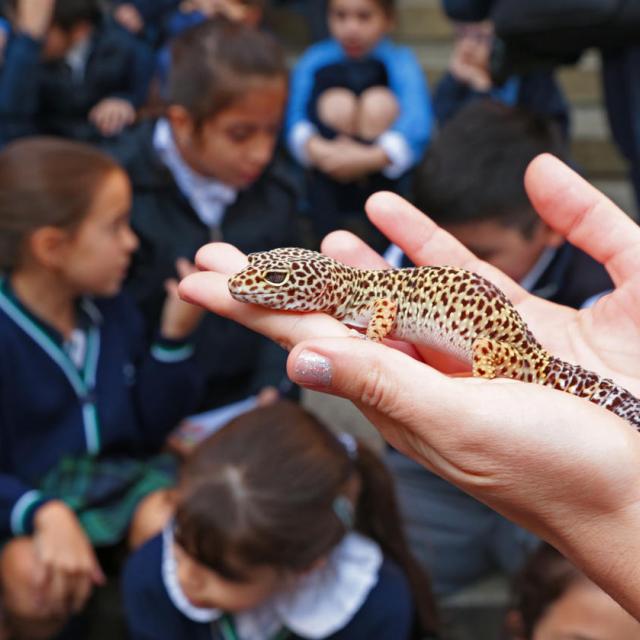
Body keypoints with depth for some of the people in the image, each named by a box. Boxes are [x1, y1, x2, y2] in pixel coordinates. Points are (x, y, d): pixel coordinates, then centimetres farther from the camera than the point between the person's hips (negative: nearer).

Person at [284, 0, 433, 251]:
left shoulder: (400, 61, -8)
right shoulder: (314, 61, -3)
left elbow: (417, 125, -24)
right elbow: (294, 119, -14)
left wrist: (372, 158, -39)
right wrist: (316, 149, -36)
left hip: (387, 178, -1)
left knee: (380, 102, -24)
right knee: (335, 102, -23)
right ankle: (331, 230, -30)